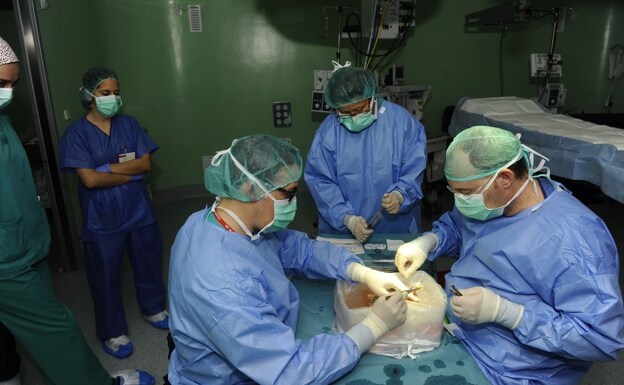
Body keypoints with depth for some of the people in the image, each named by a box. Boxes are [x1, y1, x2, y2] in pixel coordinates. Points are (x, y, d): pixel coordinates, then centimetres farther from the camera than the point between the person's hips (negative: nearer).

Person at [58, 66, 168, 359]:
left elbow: (147, 163, -6)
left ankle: (153, 309, 42)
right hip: (102, 220, -3)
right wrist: (130, 173, -11)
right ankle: (112, 332, 29)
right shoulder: (76, 133, -10)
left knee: (149, 263, 17)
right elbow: (90, 179, -18)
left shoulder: (129, 124, 1)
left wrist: (108, 167, -16)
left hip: (139, 211, 4)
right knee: (105, 276, 10)